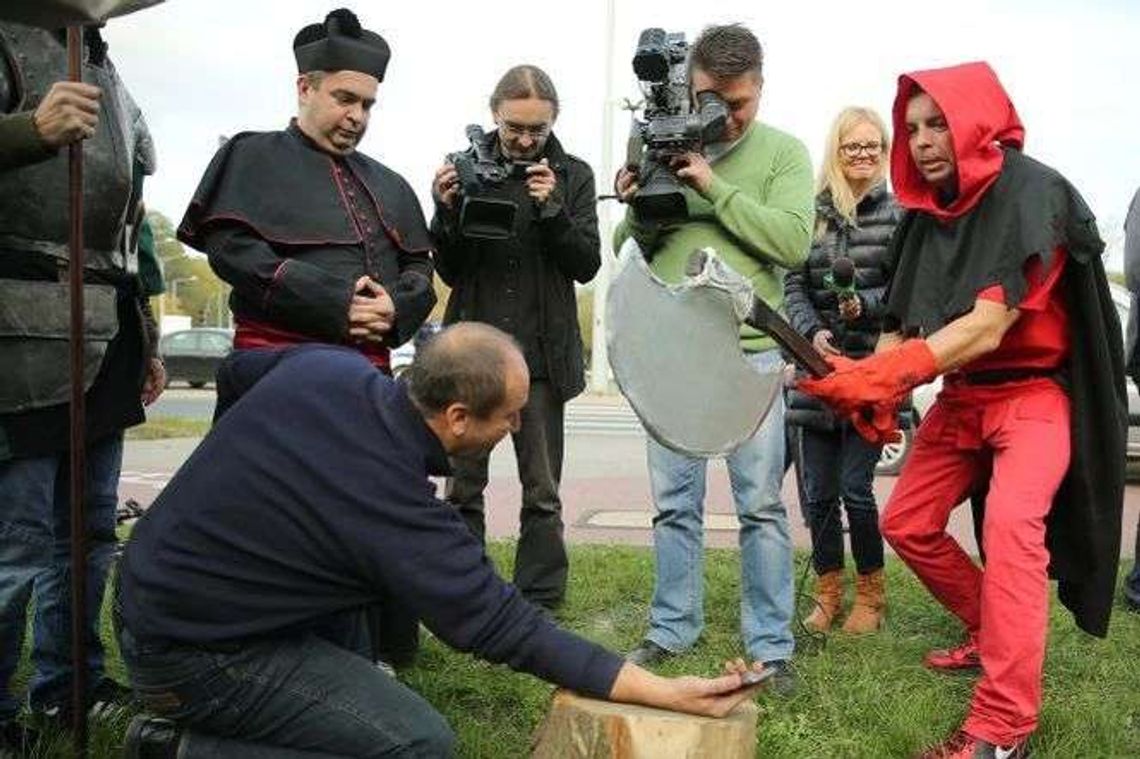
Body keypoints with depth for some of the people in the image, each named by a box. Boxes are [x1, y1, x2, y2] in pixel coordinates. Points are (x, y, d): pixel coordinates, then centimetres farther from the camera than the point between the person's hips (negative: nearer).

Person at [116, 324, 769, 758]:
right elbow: (506, 627, -22)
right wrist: (669, 693, -19)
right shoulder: (396, 512, -28)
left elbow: (245, 364, 14)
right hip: (192, 654, -9)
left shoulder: (330, 367, -8)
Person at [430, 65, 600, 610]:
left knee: (541, 492, 4)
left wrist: (552, 210, -14)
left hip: (542, 353, 0)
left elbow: (587, 265, 0)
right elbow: (449, 271, 5)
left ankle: (539, 605, 15)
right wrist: (447, 212, -13)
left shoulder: (573, 175, 5)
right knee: (463, 487, 6)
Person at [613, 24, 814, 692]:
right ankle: (672, 629, 25)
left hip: (751, 354, -2)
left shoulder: (784, 152, 2)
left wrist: (714, 187, -14)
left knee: (762, 507, 3)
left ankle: (771, 645, 14)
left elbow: (793, 243, -12)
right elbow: (628, 251, 10)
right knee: (675, 504, 11)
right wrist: (637, 211, -11)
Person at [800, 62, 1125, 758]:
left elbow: (989, 326, -29)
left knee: (1011, 525, -28)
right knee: (907, 523, 9)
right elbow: (909, 321, 2)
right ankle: (992, 633, 31)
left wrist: (881, 377, -38)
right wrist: (875, 391, -16)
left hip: (1033, 392, -7)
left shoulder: (1033, 193, -19)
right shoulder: (930, 211, 2)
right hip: (961, 395, 8)